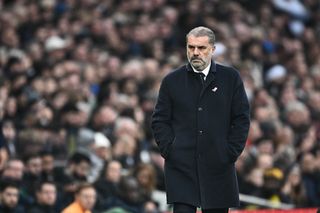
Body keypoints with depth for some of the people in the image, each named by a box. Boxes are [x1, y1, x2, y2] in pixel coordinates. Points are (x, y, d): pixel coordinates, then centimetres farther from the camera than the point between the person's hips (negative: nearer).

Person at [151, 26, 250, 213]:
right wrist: (169, 149, -4)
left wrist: (231, 152, -3)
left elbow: (242, 118, 5)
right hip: (181, 168, -1)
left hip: (218, 167, 1)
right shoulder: (172, 81, 8)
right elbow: (159, 120, 9)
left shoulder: (231, 78, 6)